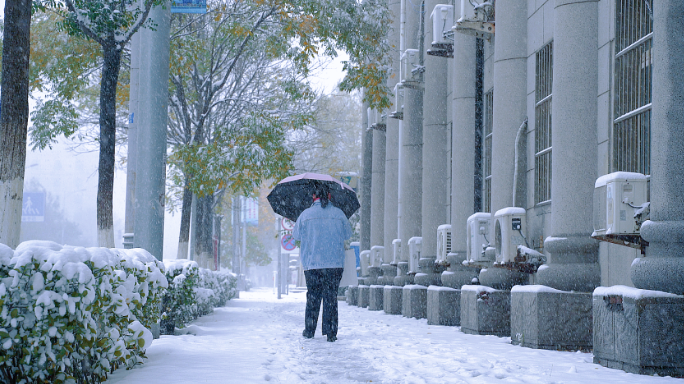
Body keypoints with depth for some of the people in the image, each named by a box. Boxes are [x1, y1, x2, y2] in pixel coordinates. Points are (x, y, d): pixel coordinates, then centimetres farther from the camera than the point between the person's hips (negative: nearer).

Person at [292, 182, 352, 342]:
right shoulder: (339, 213, 1)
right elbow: (348, 234, 14)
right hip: (335, 264, 0)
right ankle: (331, 332, 0)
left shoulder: (306, 214, -1)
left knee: (312, 297, 10)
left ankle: (309, 331, 14)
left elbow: (296, 235, 12)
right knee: (331, 297, 3)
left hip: (312, 264, 0)